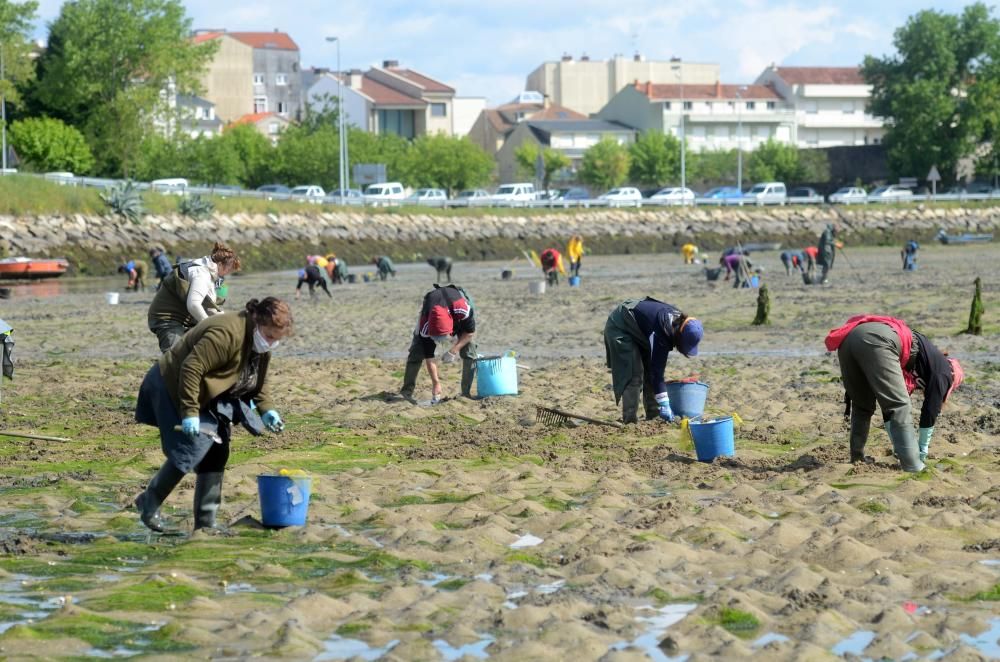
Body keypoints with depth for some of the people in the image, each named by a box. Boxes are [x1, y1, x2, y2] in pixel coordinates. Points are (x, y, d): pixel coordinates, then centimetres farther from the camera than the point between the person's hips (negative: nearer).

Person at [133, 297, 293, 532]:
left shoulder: (261, 344, -1)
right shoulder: (227, 334, -32)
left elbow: (258, 380, 14)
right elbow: (191, 368, -34)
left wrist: (266, 409, -1)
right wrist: (190, 413, -34)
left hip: (207, 397, 10)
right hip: (173, 387, -10)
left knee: (216, 453, 4)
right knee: (188, 451, -16)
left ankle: (206, 522, 10)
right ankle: (149, 503, 3)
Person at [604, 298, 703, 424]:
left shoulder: (677, 318, -13)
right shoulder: (662, 331, -37)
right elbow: (657, 370, -35)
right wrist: (664, 404, -34)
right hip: (619, 327, -9)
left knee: (650, 369, 5)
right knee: (634, 374, -16)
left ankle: (653, 414, 11)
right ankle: (630, 419, -14)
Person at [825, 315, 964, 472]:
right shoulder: (942, 369, 23)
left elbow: (889, 403, 42)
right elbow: (931, 409, 22)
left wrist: (898, 447, 43)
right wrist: (922, 450, 32)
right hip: (877, 341, -7)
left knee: (861, 406, 25)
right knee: (900, 407, 3)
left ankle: (857, 459, 27)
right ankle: (913, 469, 0)